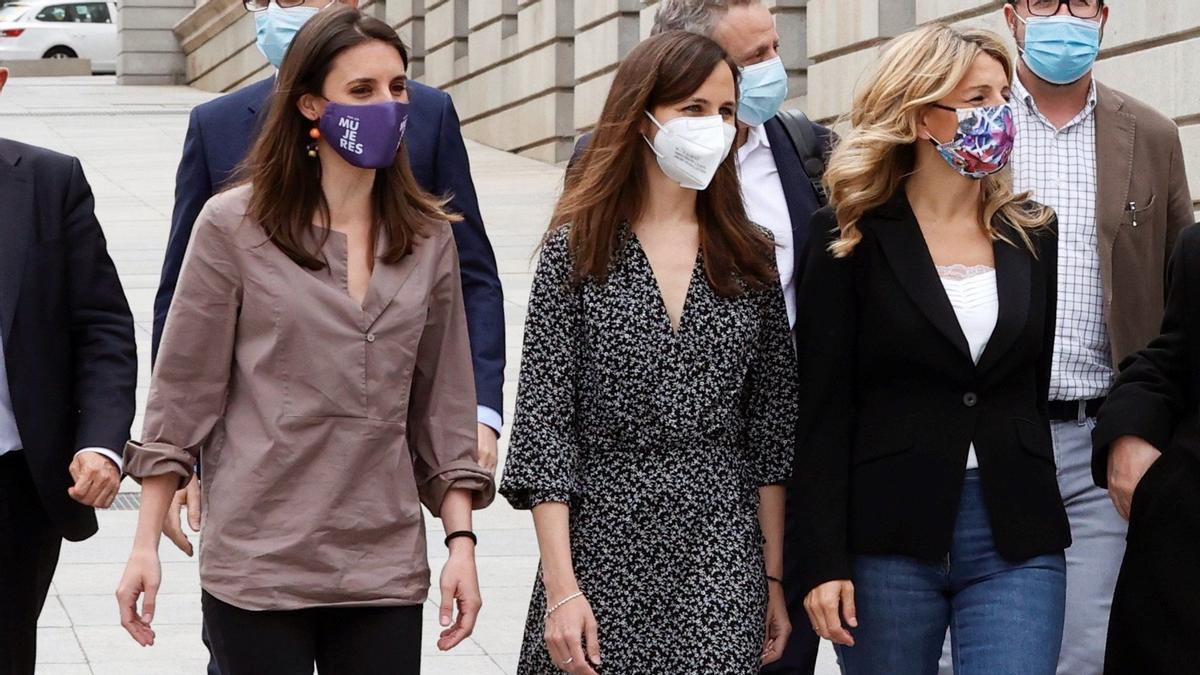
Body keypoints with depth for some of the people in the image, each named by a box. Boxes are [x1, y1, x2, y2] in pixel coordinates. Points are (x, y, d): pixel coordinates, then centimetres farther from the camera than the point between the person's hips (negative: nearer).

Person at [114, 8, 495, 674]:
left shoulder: (429, 239, 7)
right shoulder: (233, 226, -3)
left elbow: (442, 401, 11)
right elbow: (182, 391, 0)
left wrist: (460, 540, 4)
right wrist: (146, 545, -2)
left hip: (386, 567, 3)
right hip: (257, 562, -3)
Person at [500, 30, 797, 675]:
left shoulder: (748, 257, 8)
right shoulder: (577, 249, -1)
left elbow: (771, 427, 10)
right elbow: (543, 419, -5)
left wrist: (774, 578, 5)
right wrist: (560, 589, -11)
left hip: (722, 566, 2)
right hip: (603, 552, -2)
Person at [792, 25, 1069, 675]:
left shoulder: (1032, 235, 10)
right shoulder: (853, 240, -1)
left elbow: (1043, 386, 13)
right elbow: (823, 409, -4)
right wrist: (824, 561, -10)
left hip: (1016, 540, 2)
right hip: (887, 536, -2)